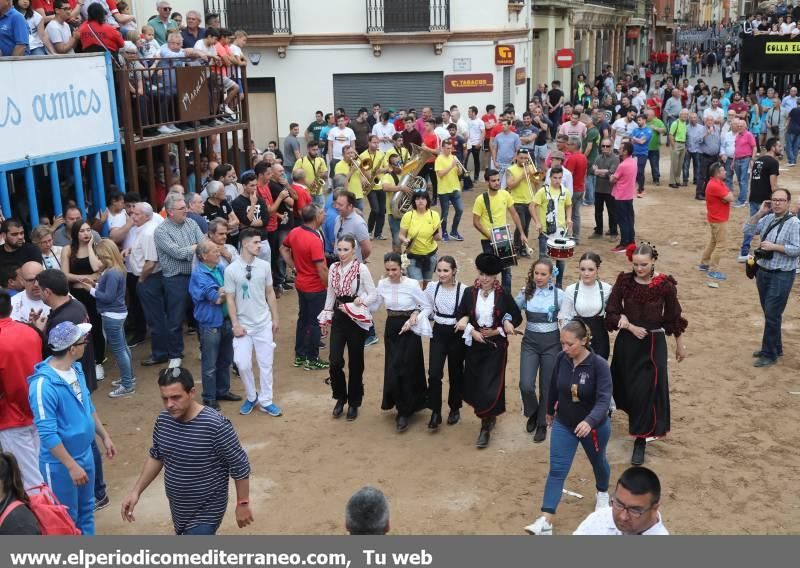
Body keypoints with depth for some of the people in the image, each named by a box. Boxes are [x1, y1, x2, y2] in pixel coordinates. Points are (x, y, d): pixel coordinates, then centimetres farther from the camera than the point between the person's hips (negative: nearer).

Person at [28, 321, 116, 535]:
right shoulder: (43, 384, -28)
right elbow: (47, 434, -26)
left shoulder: (76, 369, -2)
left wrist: (105, 436, 16)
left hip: (85, 454, 8)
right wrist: (71, 465, -24)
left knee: (86, 509, 23)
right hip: (60, 464, -8)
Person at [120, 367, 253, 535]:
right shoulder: (163, 420, -7)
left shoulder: (215, 425, -28)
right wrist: (136, 491, 5)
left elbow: (239, 466, -18)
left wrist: (243, 504, -12)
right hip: (178, 507, 7)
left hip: (206, 511, -7)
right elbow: (156, 457, 10)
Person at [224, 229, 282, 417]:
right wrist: (235, 324, -9)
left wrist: (275, 318, 7)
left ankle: (265, 401, 21)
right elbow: (230, 299, -6)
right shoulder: (231, 270, -11)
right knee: (243, 364, -1)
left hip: (263, 323, 2)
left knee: (265, 363, 8)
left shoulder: (264, 266, -3)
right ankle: (251, 397, 23)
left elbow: (270, 293, 6)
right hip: (243, 325, -2)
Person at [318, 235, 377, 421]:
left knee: (355, 363, 8)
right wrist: (325, 318, 12)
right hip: (338, 318, 4)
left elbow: (373, 295, -8)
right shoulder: (333, 268, 3)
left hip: (356, 319, -3)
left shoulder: (362, 269, -12)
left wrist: (357, 303, -20)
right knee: (335, 362, -2)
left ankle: (354, 402, 25)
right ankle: (340, 397, 23)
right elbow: (330, 295, 12)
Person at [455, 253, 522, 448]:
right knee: (474, 383, 10)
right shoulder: (469, 293, -3)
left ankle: (486, 426, 5)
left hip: (496, 346, -3)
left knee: (490, 386, -8)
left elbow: (517, 318, -2)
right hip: (474, 345, 3)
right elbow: (460, 316, 1)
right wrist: (472, 331, -14)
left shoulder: (503, 295, -8)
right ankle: (489, 417, 35)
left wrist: (498, 331, -10)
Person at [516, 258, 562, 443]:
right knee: (526, 385, -10)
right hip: (530, 342, 1)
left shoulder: (558, 294, -6)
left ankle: (542, 425, 25)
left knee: (547, 387, 6)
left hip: (551, 343, -1)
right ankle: (532, 413, 21)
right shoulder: (526, 293, -1)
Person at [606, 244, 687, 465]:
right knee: (627, 387, 16)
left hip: (654, 344, -2)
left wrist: (680, 345, 10)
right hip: (627, 342, 2)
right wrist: (631, 327, -17)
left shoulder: (665, 285, -10)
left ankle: (641, 440, 6)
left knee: (647, 391, -4)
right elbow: (611, 313, -3)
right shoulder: (624, 281, -6)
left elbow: (674, 318, 2)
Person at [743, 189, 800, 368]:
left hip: (782, 276, -7)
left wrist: (774, 246, -21)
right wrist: (759, 213, -3)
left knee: (772, 314, -4)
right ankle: (775, 347, 31)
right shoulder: (768, 218, 4)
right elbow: (748, 230, 6)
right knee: (768, 313, 16)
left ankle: (769, 354, 6)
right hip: (763, 272, 7)